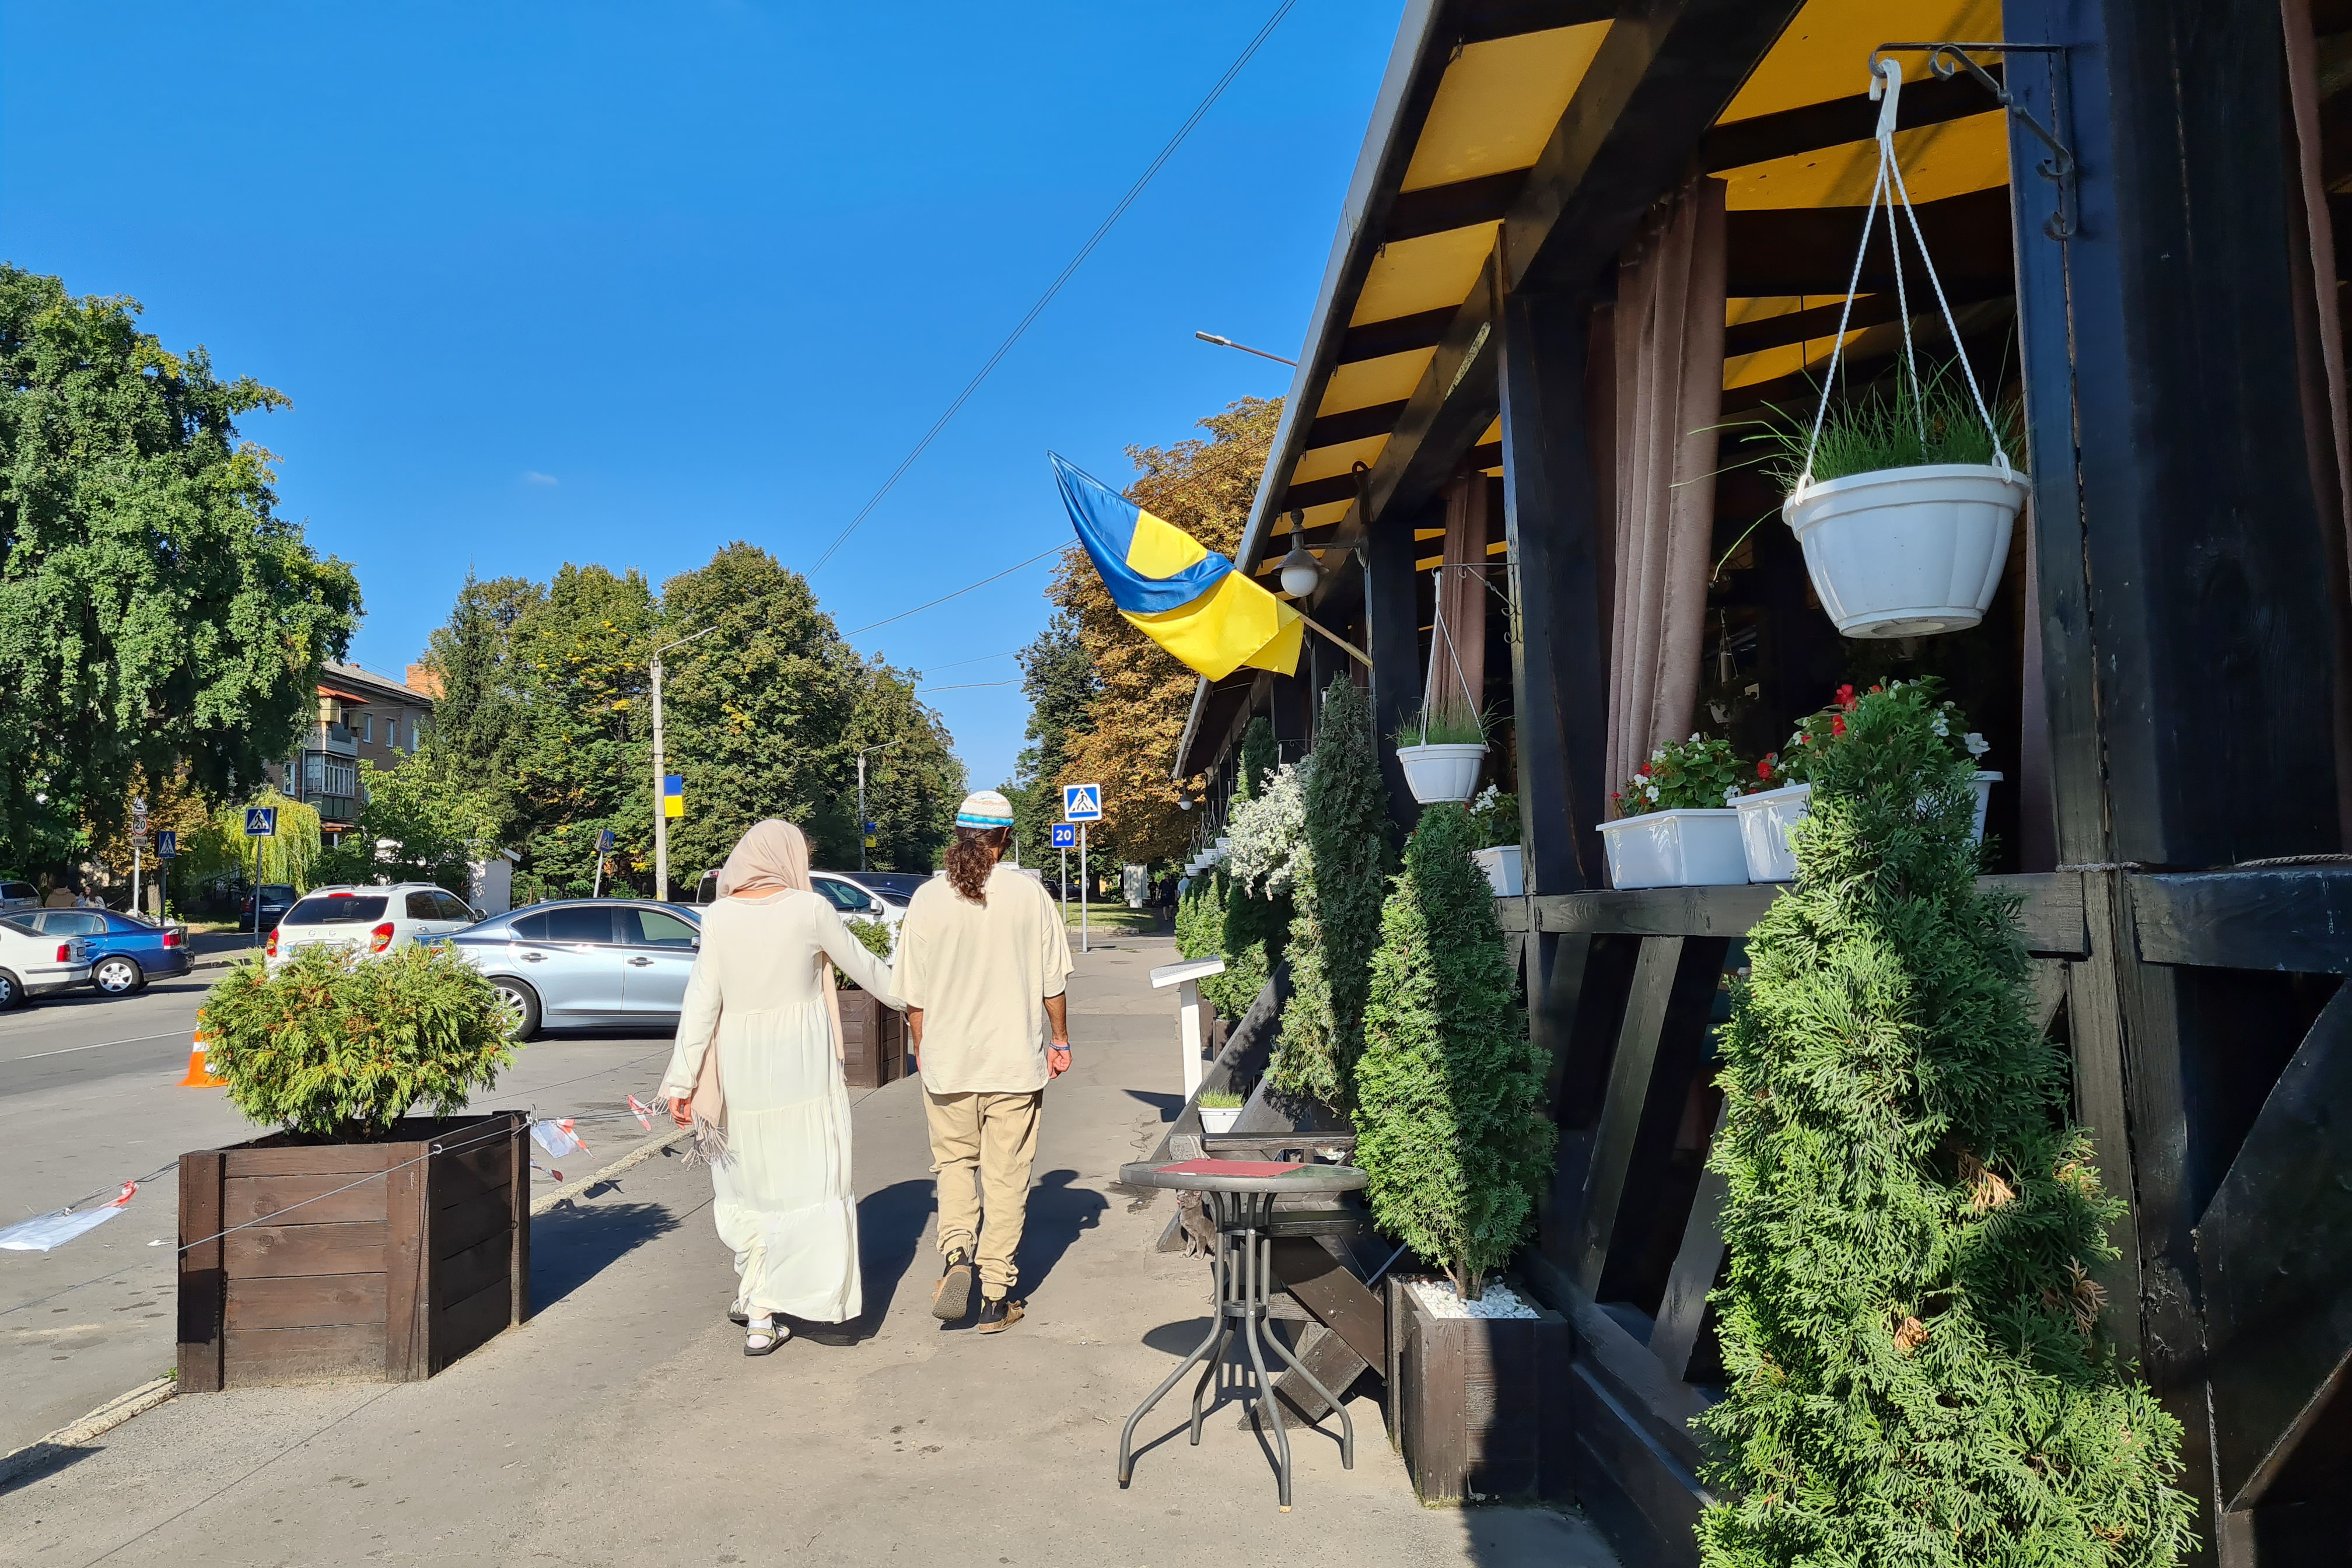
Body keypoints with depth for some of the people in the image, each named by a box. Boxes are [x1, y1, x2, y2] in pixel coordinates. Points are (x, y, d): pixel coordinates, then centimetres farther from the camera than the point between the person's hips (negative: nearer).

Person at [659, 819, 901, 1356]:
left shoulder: (719, 917, 0)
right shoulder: (810, 910, -6)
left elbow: (702, 1001, -2)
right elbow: (863, 966, 6)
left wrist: (684, 1080, 1)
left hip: (739, 1065, 3)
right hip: (801, 1064, -3)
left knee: (748, 1177, 18)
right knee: (801, 1180, 5)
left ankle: (750, 1294, 25)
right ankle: (762, 1315, 5)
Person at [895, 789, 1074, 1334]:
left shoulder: (927, 898, -4)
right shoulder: (1028, 892, -7)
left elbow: (914, 993, 0)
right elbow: (1053, 980, -2)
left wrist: (923, 1047, 15)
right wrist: (1061, 1039, 11)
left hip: (946, 1062, 1)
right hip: (1016, 1062, -1)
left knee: (954, 1163, 19)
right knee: (1006, 1177, 8)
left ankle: (956, 1254, -2)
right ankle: (997, 1298, 14)